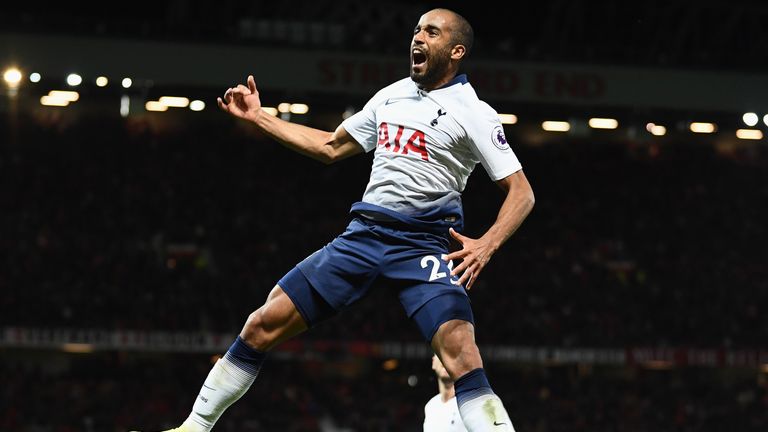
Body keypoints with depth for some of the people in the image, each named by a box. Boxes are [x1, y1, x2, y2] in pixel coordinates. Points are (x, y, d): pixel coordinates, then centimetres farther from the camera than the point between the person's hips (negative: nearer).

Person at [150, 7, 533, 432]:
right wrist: (258, 116, 24)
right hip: (363, 233, 5)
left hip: (422, 244, -5)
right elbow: (331, 147, 27)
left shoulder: (473, 112, -4)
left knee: (459, 347, -29)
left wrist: (487, 244, -23)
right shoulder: (390, 96, 15)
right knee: (263, 324, 1)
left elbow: (521, 191, -7)